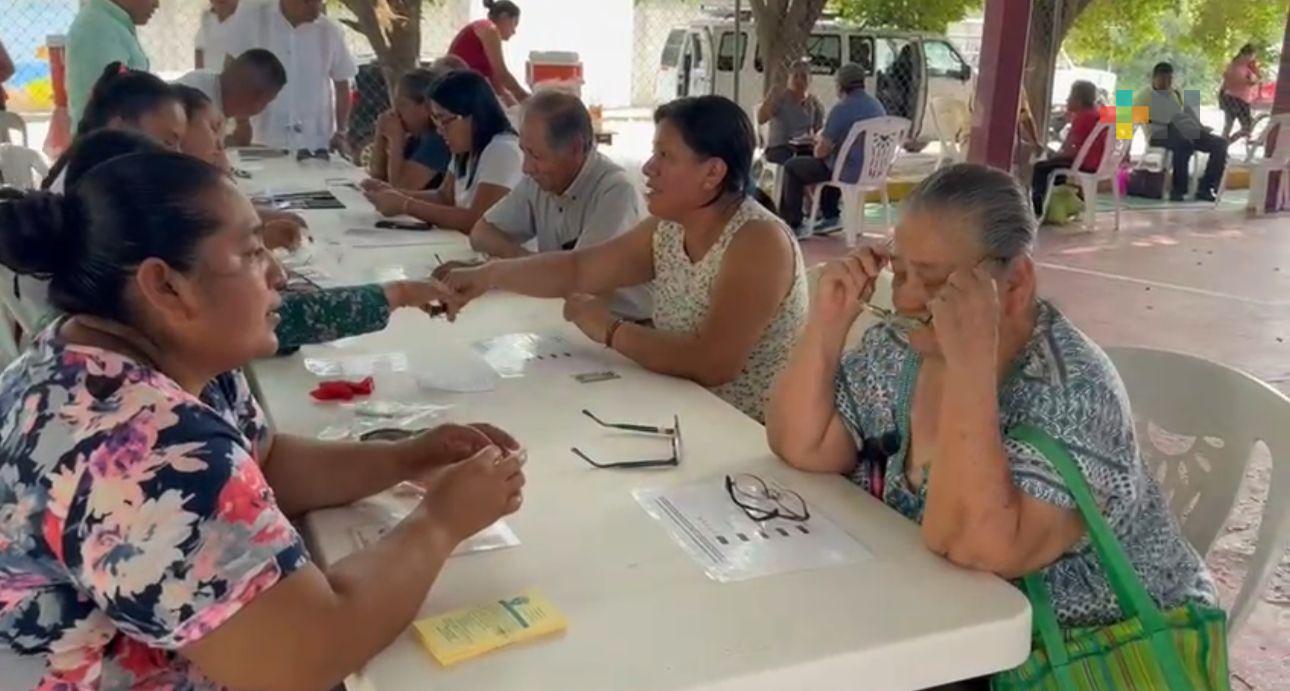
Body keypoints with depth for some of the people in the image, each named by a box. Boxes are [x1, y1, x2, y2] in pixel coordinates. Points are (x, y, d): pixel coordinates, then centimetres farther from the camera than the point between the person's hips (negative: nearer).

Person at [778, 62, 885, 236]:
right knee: (830, 161, 37)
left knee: (792, 167, 10)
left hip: (849, 173, -8)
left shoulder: (842, 109, -19)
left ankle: (792, 225, 14)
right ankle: (830, 216, 38)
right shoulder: (877, 106, 6)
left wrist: (817, 152, 7)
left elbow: (821, 151, -17)